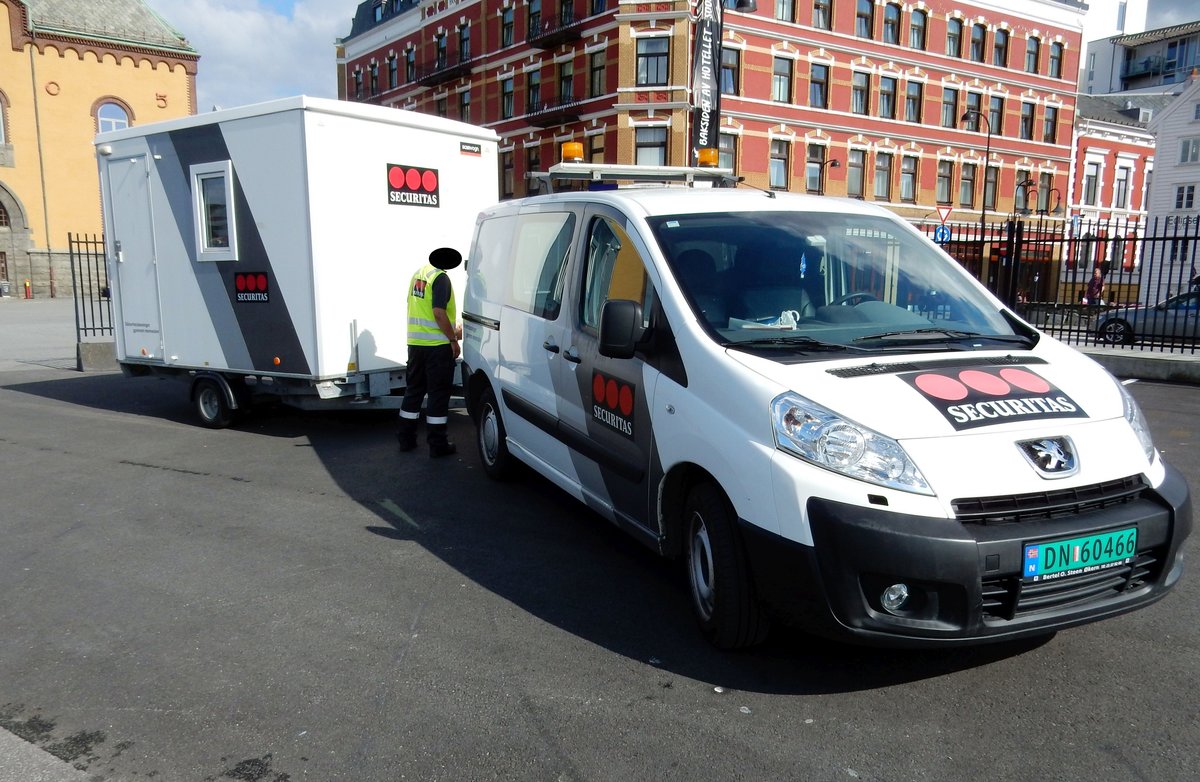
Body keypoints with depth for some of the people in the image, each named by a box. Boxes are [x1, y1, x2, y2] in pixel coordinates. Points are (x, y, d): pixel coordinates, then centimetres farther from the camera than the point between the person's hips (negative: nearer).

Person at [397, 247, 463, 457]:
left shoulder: (419, 273, 12)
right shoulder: (441, 277, -14)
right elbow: (438, 312, -22)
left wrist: (451, 331, 22)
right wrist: (453, 339, -14)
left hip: (415, 342, 8)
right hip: (437, 345, -8)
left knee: (413, 390, 16)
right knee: (439, 393, 1)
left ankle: (406, 438, 23)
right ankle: (437, 444, 6)